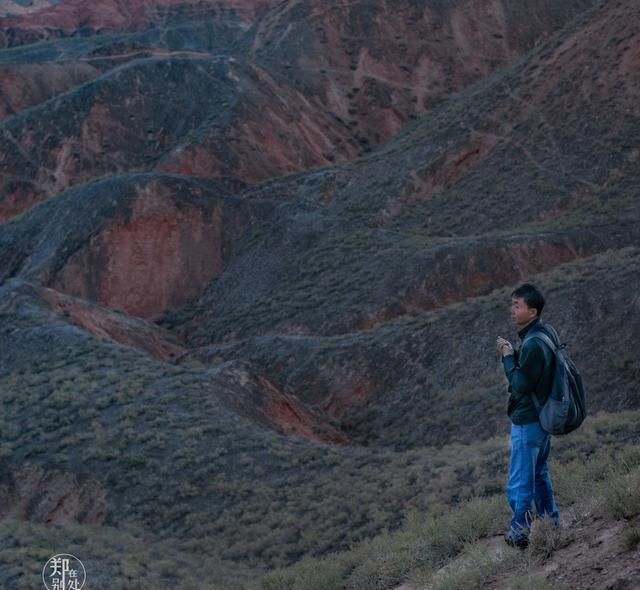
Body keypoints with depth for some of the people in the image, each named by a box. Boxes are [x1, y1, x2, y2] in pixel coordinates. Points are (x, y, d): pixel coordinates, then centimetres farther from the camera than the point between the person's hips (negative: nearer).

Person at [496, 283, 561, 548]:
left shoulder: (534, 344, -26)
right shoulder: (548, 332, 3)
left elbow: (520, 384, -23)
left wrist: (508, 357, -13)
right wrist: (513, 355, -2)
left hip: (527, 420, -10)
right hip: (543, 415, 10)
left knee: (520, 483, 3)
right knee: (539, 474, 24)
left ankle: (520, 531, 12)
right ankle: (551, 523, 34)